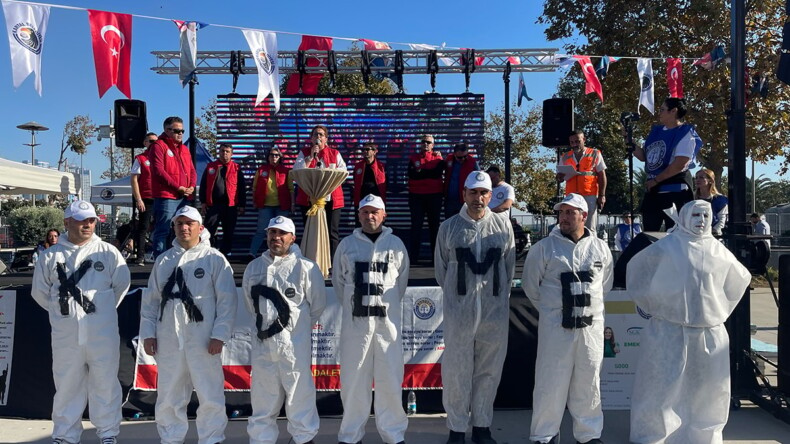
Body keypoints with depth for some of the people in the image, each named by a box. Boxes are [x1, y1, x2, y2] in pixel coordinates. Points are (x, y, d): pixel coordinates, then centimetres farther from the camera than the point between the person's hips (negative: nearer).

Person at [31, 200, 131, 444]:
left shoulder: (108, 253, 1)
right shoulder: (50, 256, 3)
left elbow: (122, 284, 7)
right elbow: (40, 293, 11)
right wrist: (63, 311, 10)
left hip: (103, 333, -1)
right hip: (66, 335, 1)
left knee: (105, 384, 7)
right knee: (67, 387, 11)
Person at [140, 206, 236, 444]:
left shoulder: (215, 259, -1)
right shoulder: (163, 260, 13)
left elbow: (227, 300, -5)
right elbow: (150, 300, 14)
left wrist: (219, 335, -10)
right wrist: (148, 333, 6)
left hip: (203, 341, -4)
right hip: (168, 341, 4)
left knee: (210, 395, 0)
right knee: (168, 397, 12)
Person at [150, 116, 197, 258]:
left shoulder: (184, 149, 20)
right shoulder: (159, 146, -3)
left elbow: (192, 170, 20)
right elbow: (158, 171, -13)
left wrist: (192, 186, -1)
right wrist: (178, 187, -14)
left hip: (184, 197, 8)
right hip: (166, 197, -7)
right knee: (163, 231, -6)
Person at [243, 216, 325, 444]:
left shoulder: (306, 267, -7)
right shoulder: (254, 267, 8)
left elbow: (318, 305, 1)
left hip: (296, 343, -4)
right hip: (263, 342, 4)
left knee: (300, 395, 1)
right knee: (263, 398, 13)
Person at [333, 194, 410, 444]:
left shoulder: (396, 244, 5)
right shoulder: (347, 245, 5)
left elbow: (402, 281, 13)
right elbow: (338, 280, 13)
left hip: (388, 321, 0)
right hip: (355, 322, 0)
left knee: (390, 379, 2)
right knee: (353, 379, 5)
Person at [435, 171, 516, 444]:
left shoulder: (503, 226, 4)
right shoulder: (449, 227, 2)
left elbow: (509, 267, 11)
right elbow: (441, 268, 10)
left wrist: (497, 295, 11)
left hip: (495, 310, 1)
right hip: (459, 310, -1)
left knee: (489, 371, 9)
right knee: (456, 371, 3)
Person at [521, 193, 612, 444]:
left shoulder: (600, 248, 6)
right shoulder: (544, 247, -2)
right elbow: (530, 285, 6)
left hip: (591, 326, 2)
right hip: (555, 326, -2)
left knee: (588, 382, 11)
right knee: (550, 381, 2)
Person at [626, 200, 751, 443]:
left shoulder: (719, 251, 8)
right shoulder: (666, 247, -4)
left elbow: (740, 279, 24)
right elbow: (636, 269, 6)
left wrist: (721, 310, 18)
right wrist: (654, 306, 6)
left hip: (710, 331, 4)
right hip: (669, 329, -4)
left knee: (707, 388, 12)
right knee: (662, 386, 0)